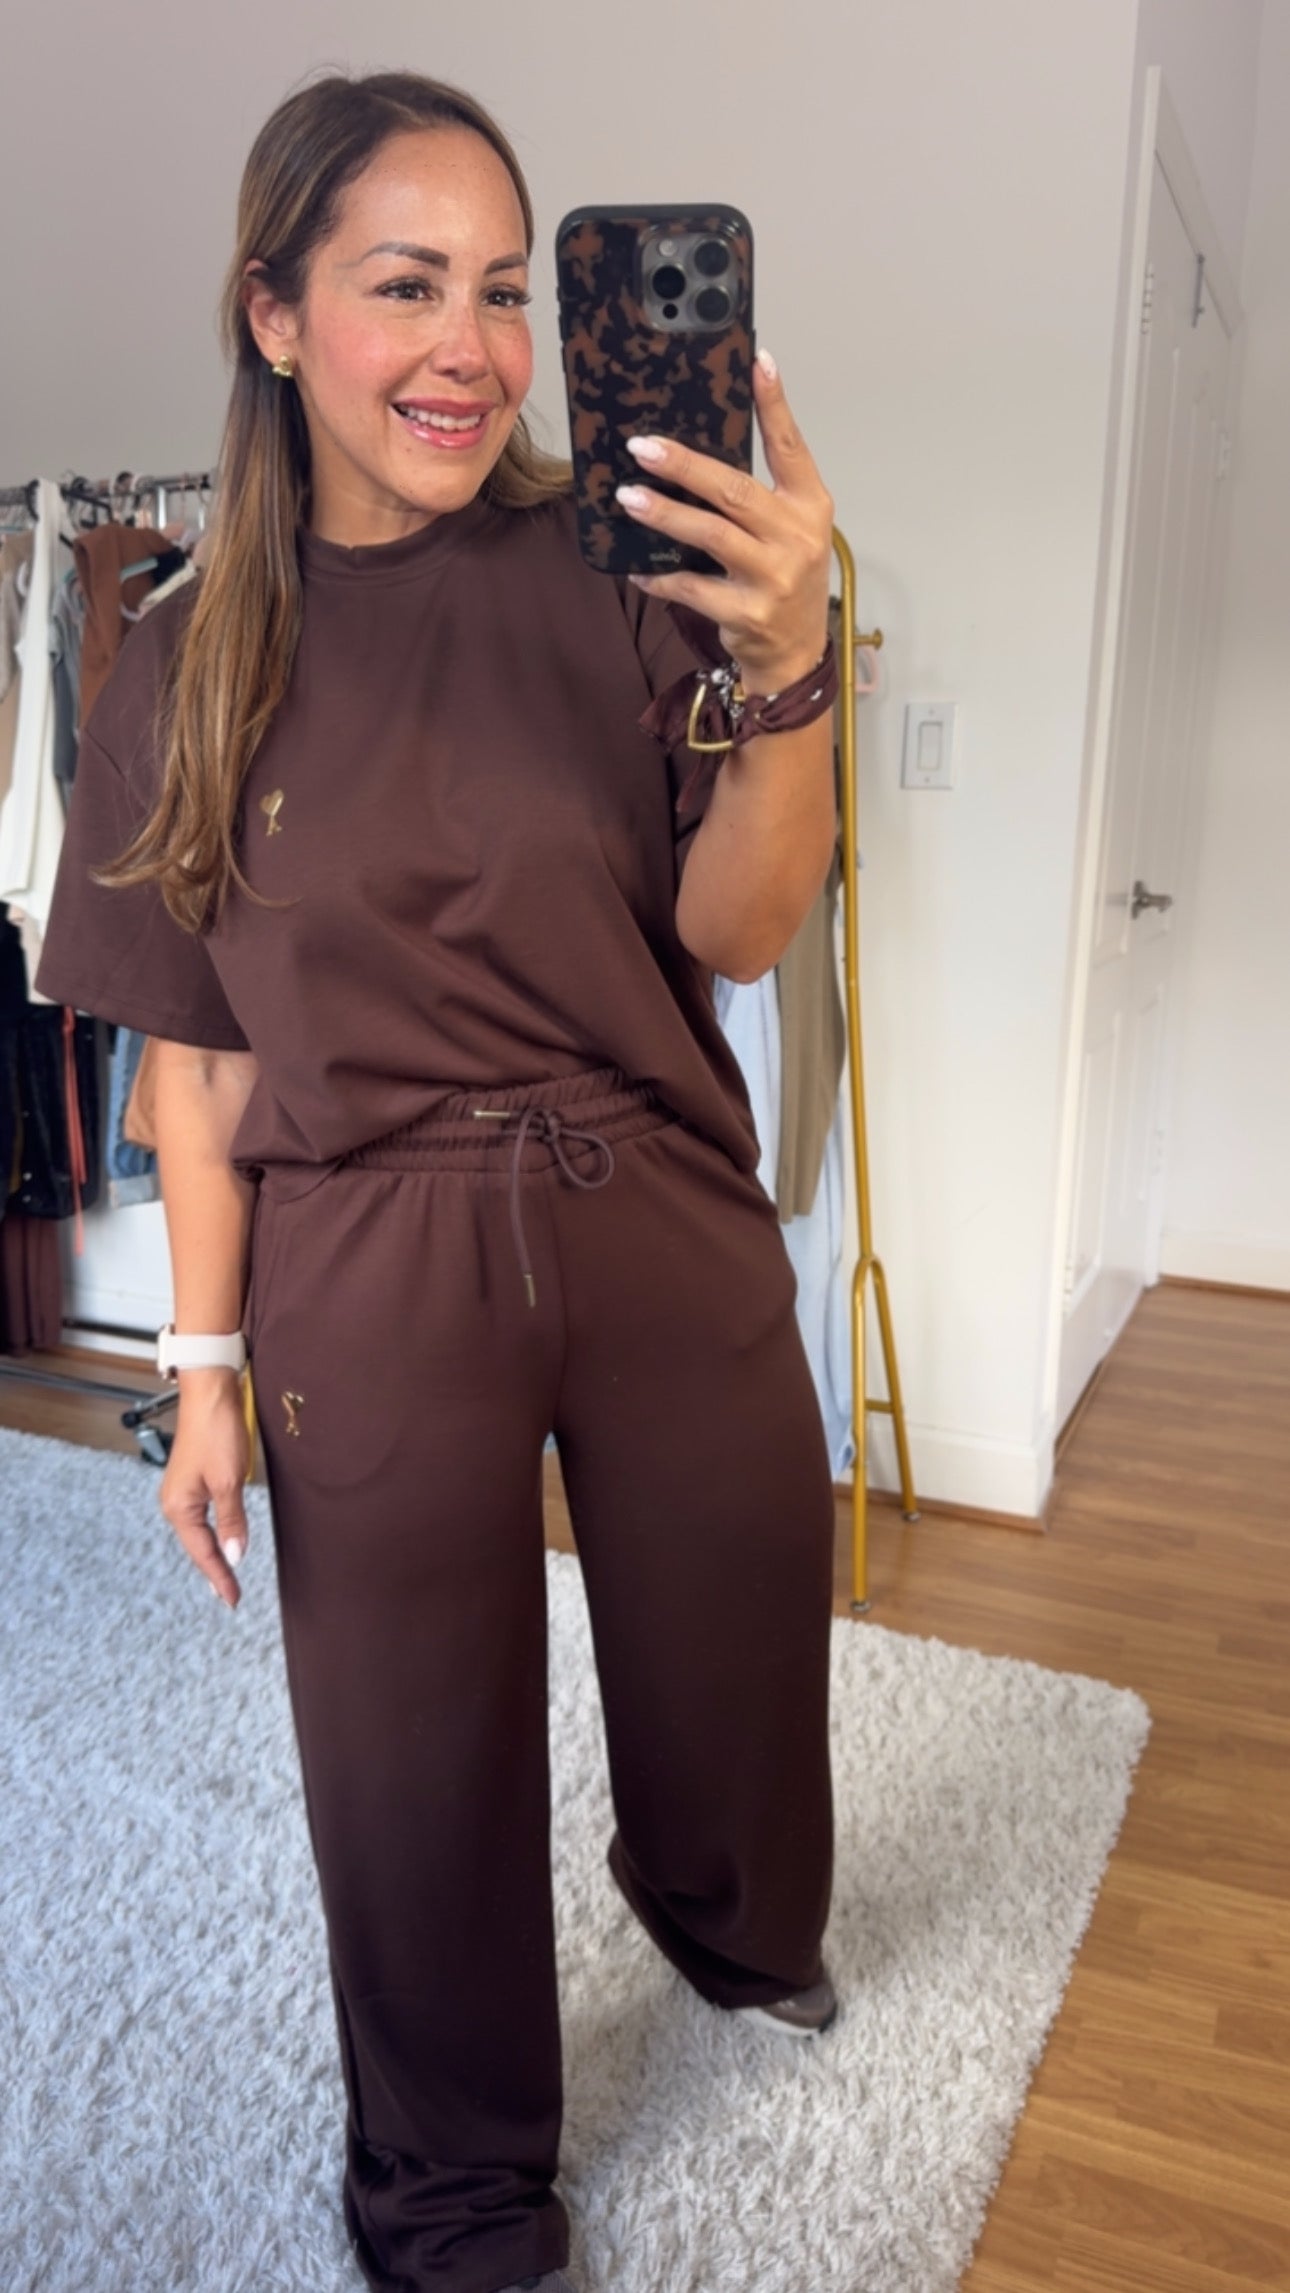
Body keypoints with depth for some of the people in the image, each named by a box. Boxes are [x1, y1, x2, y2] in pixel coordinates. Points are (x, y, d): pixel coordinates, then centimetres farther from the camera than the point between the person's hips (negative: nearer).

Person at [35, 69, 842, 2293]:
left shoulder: (613, 574, -4)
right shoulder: (192, 670, -2)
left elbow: (738, 929, -11)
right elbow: (198, 1055, 0)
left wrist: (786, 668, -27)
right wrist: (204, 1369, 1)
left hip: (666, 1232, 1)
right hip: (372, 1282, 0)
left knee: (735, 1649, 20)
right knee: (421, 1754, 14)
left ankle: (723, 1907, 58)